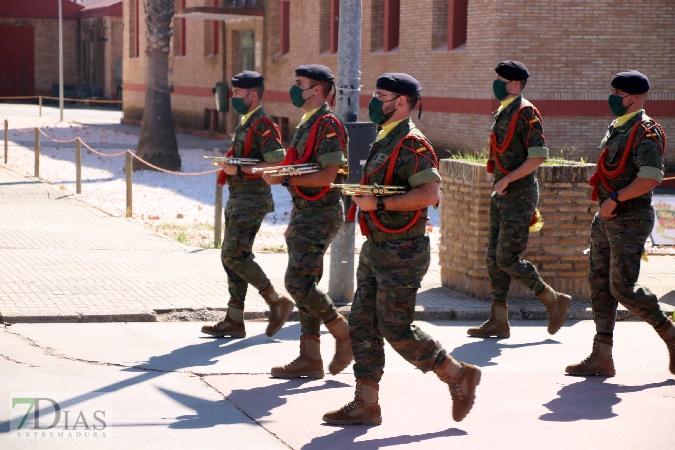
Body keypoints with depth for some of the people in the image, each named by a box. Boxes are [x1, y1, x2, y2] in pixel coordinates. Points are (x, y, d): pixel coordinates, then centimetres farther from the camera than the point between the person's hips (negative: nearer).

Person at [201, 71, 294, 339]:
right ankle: (234, 321, 12)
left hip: (251, 201, -10)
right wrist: (229, 166, 13)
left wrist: (239, 169, -21)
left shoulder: (262, 125, -14)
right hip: (238, 200, 10)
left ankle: (277, 302, -1)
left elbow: (277, 163, -22)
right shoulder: (245, 123, 17)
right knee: (231, 257, 9)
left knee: (235, 256, -13)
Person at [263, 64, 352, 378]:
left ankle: (344, 335, 2)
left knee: (298, 282, -13)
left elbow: (327, 176, -22)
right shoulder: (307, 123, 16)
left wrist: (285, 178, -20)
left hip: (320, 214, -10)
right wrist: (278, 172, 10)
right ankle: (310, 358, 12)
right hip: (303, 212, 10)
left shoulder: (328, 125, -15)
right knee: (304, 285, 9)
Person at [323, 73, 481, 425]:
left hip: (401, 254, -10)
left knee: (395, 328, -7)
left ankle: (459, 376, 9)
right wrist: (363, 196, 11)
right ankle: (365, 405, 12)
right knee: (362, 324, 7)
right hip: (376, 250, 10)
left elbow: (429, 194, -27)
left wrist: (378, 203, -24)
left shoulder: (411, 143, -16)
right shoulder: (384, 141, 15)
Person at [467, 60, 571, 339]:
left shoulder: (526, 113, -14)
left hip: (519, 195, -10)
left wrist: (507, 180, -20)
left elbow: (539, 156, -20)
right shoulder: (502, 113, 15)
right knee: (494, 258, 7)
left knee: (507, 259, -9)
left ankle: (554, 301, 6)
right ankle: (498, 321, 11)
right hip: (502, 194, 10)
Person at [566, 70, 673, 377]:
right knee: (600, 284, 7)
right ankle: (601, 357, 9)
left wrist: (615, 199, -22)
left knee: (623, 287, -10)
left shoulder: (646, 132, -14)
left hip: (630, 221, -9)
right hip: (606, 219, 10)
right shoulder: (616, 128, 15)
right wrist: (606, 202, 17)